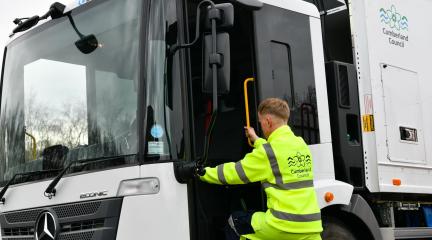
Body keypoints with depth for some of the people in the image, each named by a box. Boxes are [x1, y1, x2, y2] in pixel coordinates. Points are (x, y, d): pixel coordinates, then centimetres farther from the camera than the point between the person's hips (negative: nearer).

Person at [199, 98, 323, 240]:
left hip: (284, 225, -7)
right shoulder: (301, 144, 11)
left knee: (234, 224, 15)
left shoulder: (268, 151, -10)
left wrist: (202, 173, 13)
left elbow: (234, 173, 0)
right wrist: (256, 140, 43)